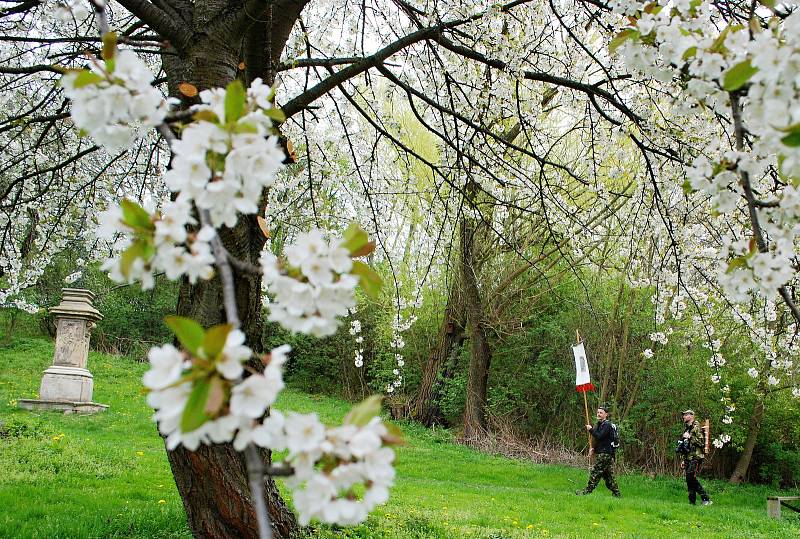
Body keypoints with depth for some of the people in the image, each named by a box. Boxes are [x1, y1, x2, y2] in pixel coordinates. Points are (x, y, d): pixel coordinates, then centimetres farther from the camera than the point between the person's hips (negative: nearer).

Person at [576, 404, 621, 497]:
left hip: (605, 454, -10)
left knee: (595, 473, -9)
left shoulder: (607, 425, -13)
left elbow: (599, 437, -23)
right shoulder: (600, 424, 19)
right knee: (609, 475, 11)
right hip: (601, 453, 10)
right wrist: (593, 448, 9)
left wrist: (591, 429, -13)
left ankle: (587, 491, -8)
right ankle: (616, 493, 15)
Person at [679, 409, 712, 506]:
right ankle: (692, 502, 10)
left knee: (691, 478, -14)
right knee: (689, 480, 6)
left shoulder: (696, 427, -7)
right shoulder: (686, 428, 19)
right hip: (688, 458, 9)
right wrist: (684, 460, 23)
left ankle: (706, 500, -7)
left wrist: (690, 437, -19)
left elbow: (701, 442, -18)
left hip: (695, 457, -9)